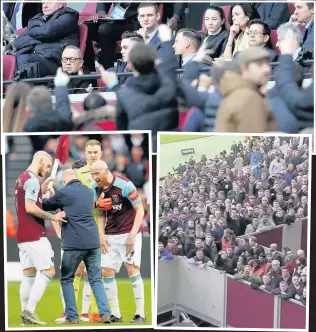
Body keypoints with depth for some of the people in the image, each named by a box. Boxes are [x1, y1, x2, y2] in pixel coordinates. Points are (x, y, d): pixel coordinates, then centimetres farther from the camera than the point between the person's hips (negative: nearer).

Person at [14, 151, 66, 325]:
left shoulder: (22, 178, 16)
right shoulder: (32, 180, -14)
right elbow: (30, 208, -22)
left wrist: (42, 188, 15)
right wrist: (52, 217, -17)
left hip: (23, 235, 10)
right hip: (34, 235, -10)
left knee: (29, 274, 9)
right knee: (48, 270, -7)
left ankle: (25, 315, 7)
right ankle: (30, 310, -12)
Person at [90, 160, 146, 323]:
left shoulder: (124, 185, -16)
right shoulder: (96, 189, 2)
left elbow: (139, 209, -11)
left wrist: (133, 234, -16)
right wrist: (101, 234, 2)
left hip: (129, 233, -6)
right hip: (110, 236, 6)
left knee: (132, 268, -14)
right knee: (107, 271, 0)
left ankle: (140, 314, -9)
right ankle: (115, 314, 8)